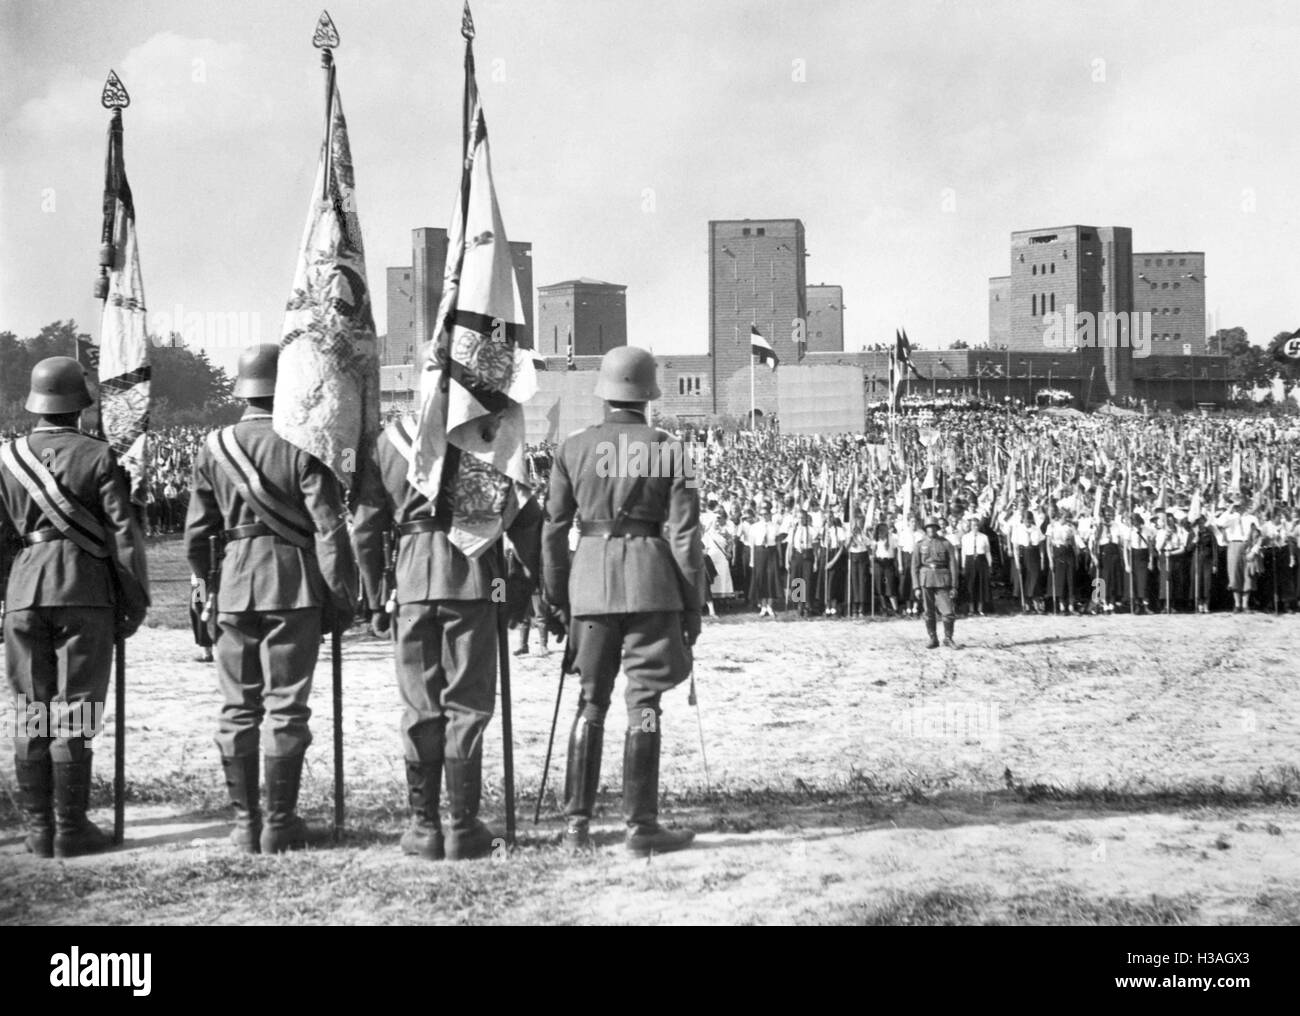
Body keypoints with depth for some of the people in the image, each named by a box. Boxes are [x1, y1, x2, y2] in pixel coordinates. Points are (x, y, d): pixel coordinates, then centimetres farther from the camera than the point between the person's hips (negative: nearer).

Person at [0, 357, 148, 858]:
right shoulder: (98, 457, -4)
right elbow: (124, 534, -6)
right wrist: (134, 603, 1)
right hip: (85, 592, -3)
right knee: (75, 714, 1)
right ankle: (70, 828, 2)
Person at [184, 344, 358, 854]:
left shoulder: (214, 447, 5)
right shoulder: (303, 447, -7)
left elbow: (197, 531, 9)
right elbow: (330, 529, -10)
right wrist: (341, 596, -3)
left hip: (234, 583, 3)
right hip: (294, 585, -3)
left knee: (238, 708, 9)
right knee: (286, 706, 1)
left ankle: (245, 823, 12)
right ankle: (280, 825, 4)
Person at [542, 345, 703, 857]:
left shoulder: (573, 448, 4)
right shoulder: (667, 450, -2)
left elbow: (553, 527, 6)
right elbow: (684, 534, -3)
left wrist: (558, 597, 16)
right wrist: (693, 605, 4)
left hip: (590, 575, 2)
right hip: (650, 580, -2)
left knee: (591, 700, 13)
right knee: (644, 701, 2)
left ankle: (577, 821, 11)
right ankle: (641, 825, 2)